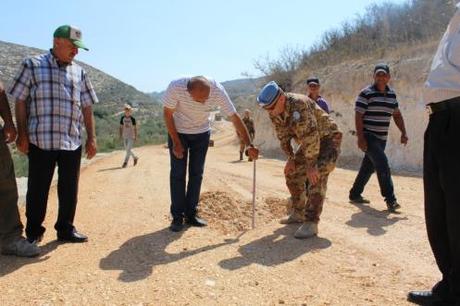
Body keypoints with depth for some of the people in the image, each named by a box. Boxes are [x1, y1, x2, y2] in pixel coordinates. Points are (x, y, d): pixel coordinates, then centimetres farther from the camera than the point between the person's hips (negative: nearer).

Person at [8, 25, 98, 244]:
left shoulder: (79, 72, 12)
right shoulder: (32, 65, 2)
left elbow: (87, 107, 13)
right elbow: (20, 101, 1)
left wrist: (92, 138, 8)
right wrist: (22, 134, -5)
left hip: (73, 142, 4)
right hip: (41, 140, -3)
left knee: (69, 188, 8)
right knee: (38, 188, 5)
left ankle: (65, 229, 21)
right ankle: (33, 232, 21)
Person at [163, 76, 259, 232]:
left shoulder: (218, 91, -29)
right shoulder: (175, 87, -32)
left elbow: (235, 118, -22)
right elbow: (168, 114, -16)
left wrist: (249, 145, -25)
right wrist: (176, 142, -15)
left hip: (201, 133, 2)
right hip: (178, 132, -1)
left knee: (197, 173, 2)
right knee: (178, 173, -3)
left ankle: (191, 214, 14)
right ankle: (177, 217, 6)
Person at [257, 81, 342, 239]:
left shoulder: (300, 104, -35)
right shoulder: (274, 112, -9)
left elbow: (310, 136, -35)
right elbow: (283, 136, 4)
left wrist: (311, 165, -31)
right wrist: (291, 158, 3)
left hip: (328, 138, -8)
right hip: (311, 142, 9)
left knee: (317, 176, -25)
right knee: (292, 173, 9)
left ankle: (311, 223, -22)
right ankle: (298, 213, 24)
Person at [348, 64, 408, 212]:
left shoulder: (392, 94, 12)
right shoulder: (366, 93, -9)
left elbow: (397, 115, 19)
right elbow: (358, 116, -13)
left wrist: (403, 132, 9)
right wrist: (360, 138, -20)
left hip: (381, 138, 7)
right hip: (368, 136, -7)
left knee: (368, 167, 12)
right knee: (383, 165, -17)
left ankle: (355, 195, 25)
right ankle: (390, 200, -14)